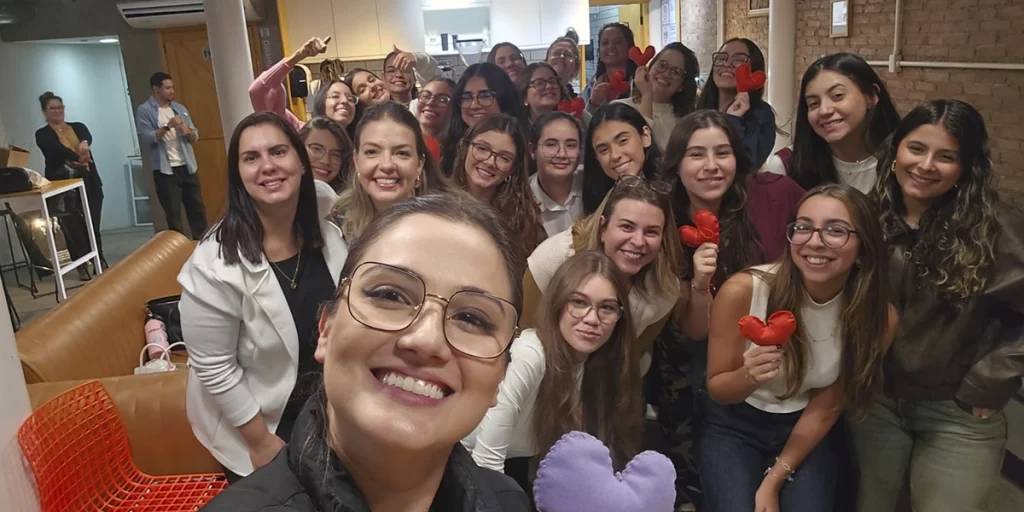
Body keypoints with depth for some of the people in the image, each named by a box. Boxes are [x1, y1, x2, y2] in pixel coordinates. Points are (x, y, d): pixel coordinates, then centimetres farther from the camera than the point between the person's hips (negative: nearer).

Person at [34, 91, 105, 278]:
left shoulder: (78, 127, 12)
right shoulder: (42, 134, 3)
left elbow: (88, 137, -12)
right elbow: (57, 149, -18)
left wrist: (84, 143, -37)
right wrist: (77, 158, -37)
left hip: (88, 182, 2)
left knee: (93, 226, 5)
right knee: (73, 229, -1)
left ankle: (100, 262, 18)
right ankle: (82, 267, 8)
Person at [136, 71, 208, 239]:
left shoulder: (180, 108, 11)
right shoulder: (144, 111, -4)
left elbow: (195, 136, 10)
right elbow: (146, 139, -14)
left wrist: (188, 132, -12)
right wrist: (167, 127, -23)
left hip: (187, 166, 5)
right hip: (165, 170, -5)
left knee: (197, 208, 10)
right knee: (173, 213, 2)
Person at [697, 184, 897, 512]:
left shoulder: (879, 318, -18)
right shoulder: (742, 291, -27)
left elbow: (826, 408, -6)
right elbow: (716, 389, -13)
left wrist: (773, 481, -9)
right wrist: (748, 376, -36)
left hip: (804, 432, 2)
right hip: (733, 426, -2)